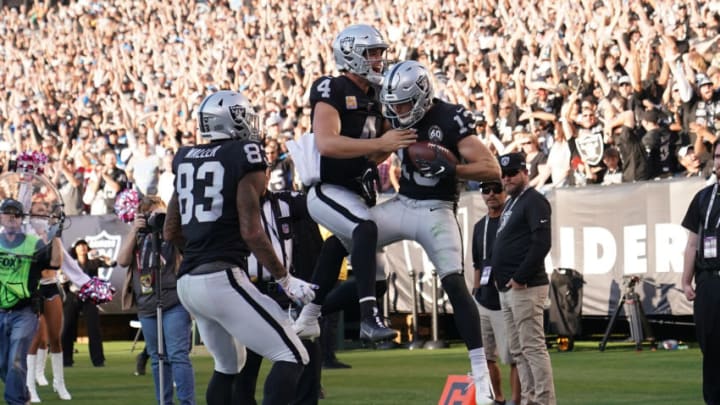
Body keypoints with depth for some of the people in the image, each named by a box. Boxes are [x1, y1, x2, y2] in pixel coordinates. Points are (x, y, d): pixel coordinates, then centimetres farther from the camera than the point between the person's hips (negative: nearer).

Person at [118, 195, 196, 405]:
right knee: (157, 359, 9)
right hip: (146, 307, 5)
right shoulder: (136, 236, 17)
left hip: (174, 303, -5)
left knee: (178, 355, -12)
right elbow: (122, 260, 4)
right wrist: (134, 229, -3)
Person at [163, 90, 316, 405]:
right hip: (222, 279, -8)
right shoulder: (245, 156, -6)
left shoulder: (185, 160, 14)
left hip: (187, 282, 8)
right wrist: (285, 280, -4)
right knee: (291, 357, -5)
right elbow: (251, 232, -11)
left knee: (227, 365, 24)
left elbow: (170, 232, 20)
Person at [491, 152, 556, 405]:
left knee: (533, 347, -11)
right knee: (518, 351, 10)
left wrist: (521, 277, -19)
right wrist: (499, 277, 12)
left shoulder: (534, 201, -8)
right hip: (506, 289, 10)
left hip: (525, 288, -10)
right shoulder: (510, 204, 21)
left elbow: (541, 243, -18)